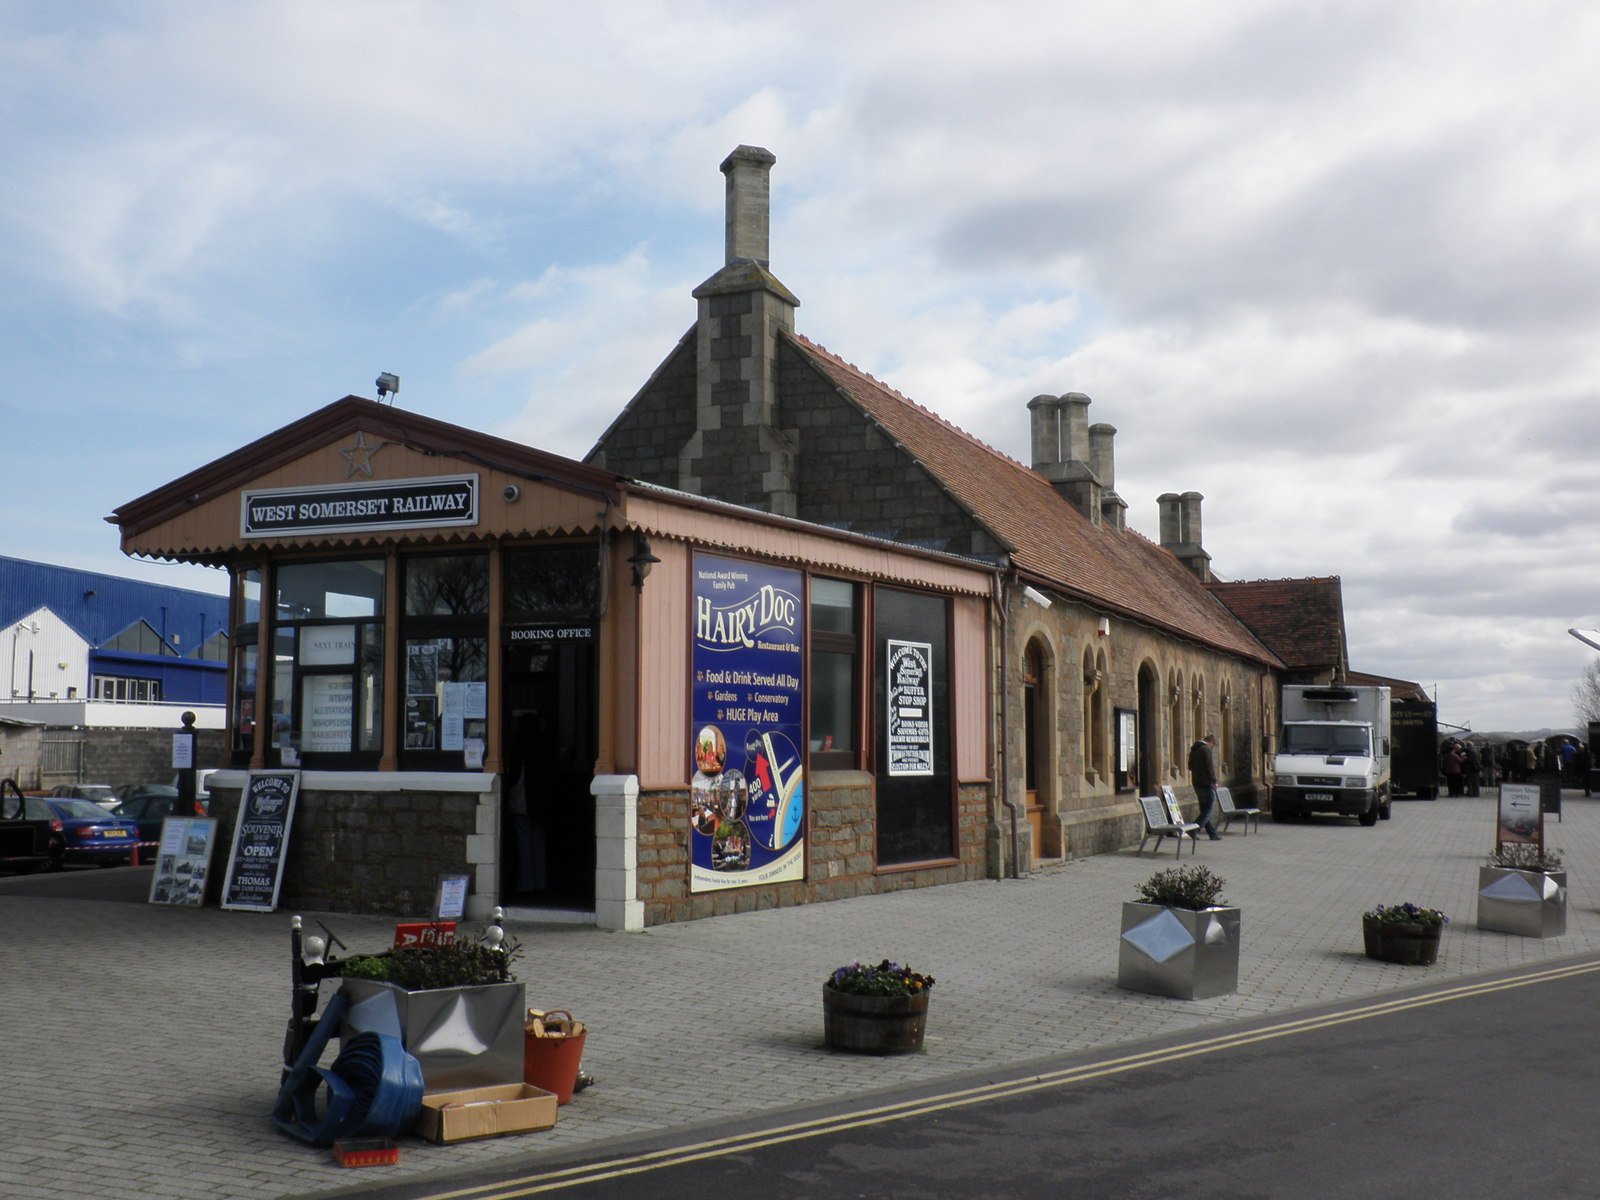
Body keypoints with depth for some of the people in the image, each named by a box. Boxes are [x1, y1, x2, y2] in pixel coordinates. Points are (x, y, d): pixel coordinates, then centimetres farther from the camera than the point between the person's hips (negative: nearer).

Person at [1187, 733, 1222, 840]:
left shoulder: (1193, 750, 14)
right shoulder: (1206, 749, -13)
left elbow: (1191, 767, 22)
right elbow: (1209, 767, -17)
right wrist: (1214, 781, -9)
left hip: (1197, 784, 9)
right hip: (1207, 784, -9)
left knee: (1204, 810, 12)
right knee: (1208, 810, -4)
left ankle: (1213, 834, 17)